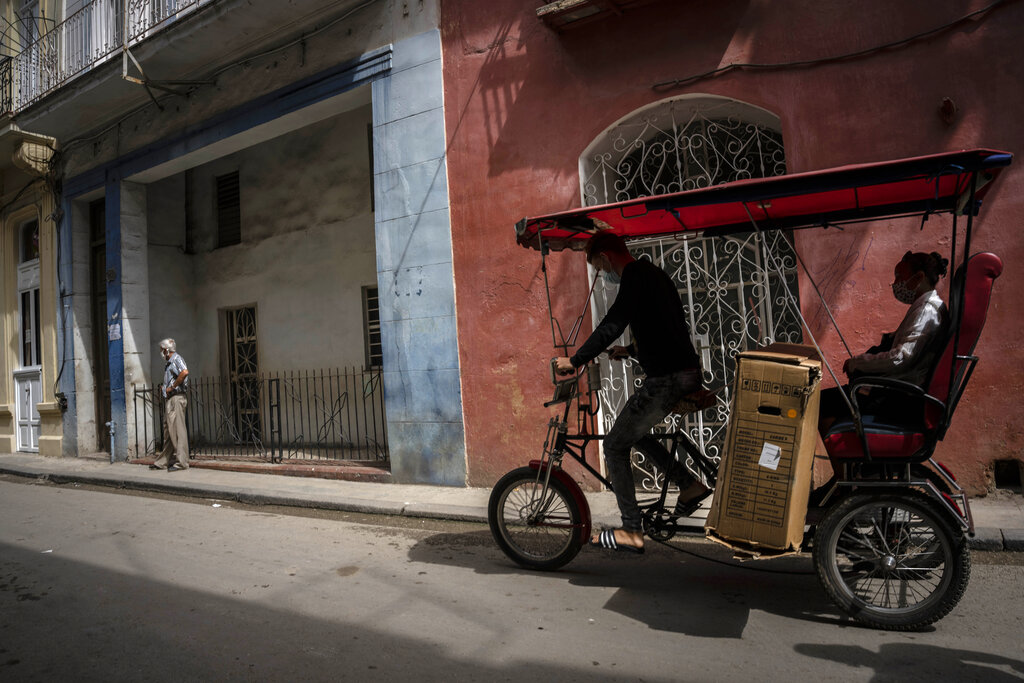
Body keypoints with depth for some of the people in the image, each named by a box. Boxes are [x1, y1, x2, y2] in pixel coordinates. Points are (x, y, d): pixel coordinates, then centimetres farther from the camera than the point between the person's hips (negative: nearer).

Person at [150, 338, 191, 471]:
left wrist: (172, 387, -21)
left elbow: (184, 372, -29)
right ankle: (162, 462, 19)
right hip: (169, 399, 10)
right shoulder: (168, 362, 22)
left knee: (177, 430, -9)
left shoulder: (177, 359, -9)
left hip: (176, 398, -10)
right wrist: (163, 387, 13)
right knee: (168, 431, 13)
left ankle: (181, 462, -7)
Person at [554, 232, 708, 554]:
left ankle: (632, 532, 5)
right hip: (687, 373, 10)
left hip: (667, 379, -10)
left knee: (615, 445, 0)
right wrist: (631, 350, 34)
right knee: (634, 429, 26)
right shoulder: (654, 273, 19)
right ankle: (689, 485, 22)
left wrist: (575, 361, -18)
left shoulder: (635, 274, -11)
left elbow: (613, 323, -23)